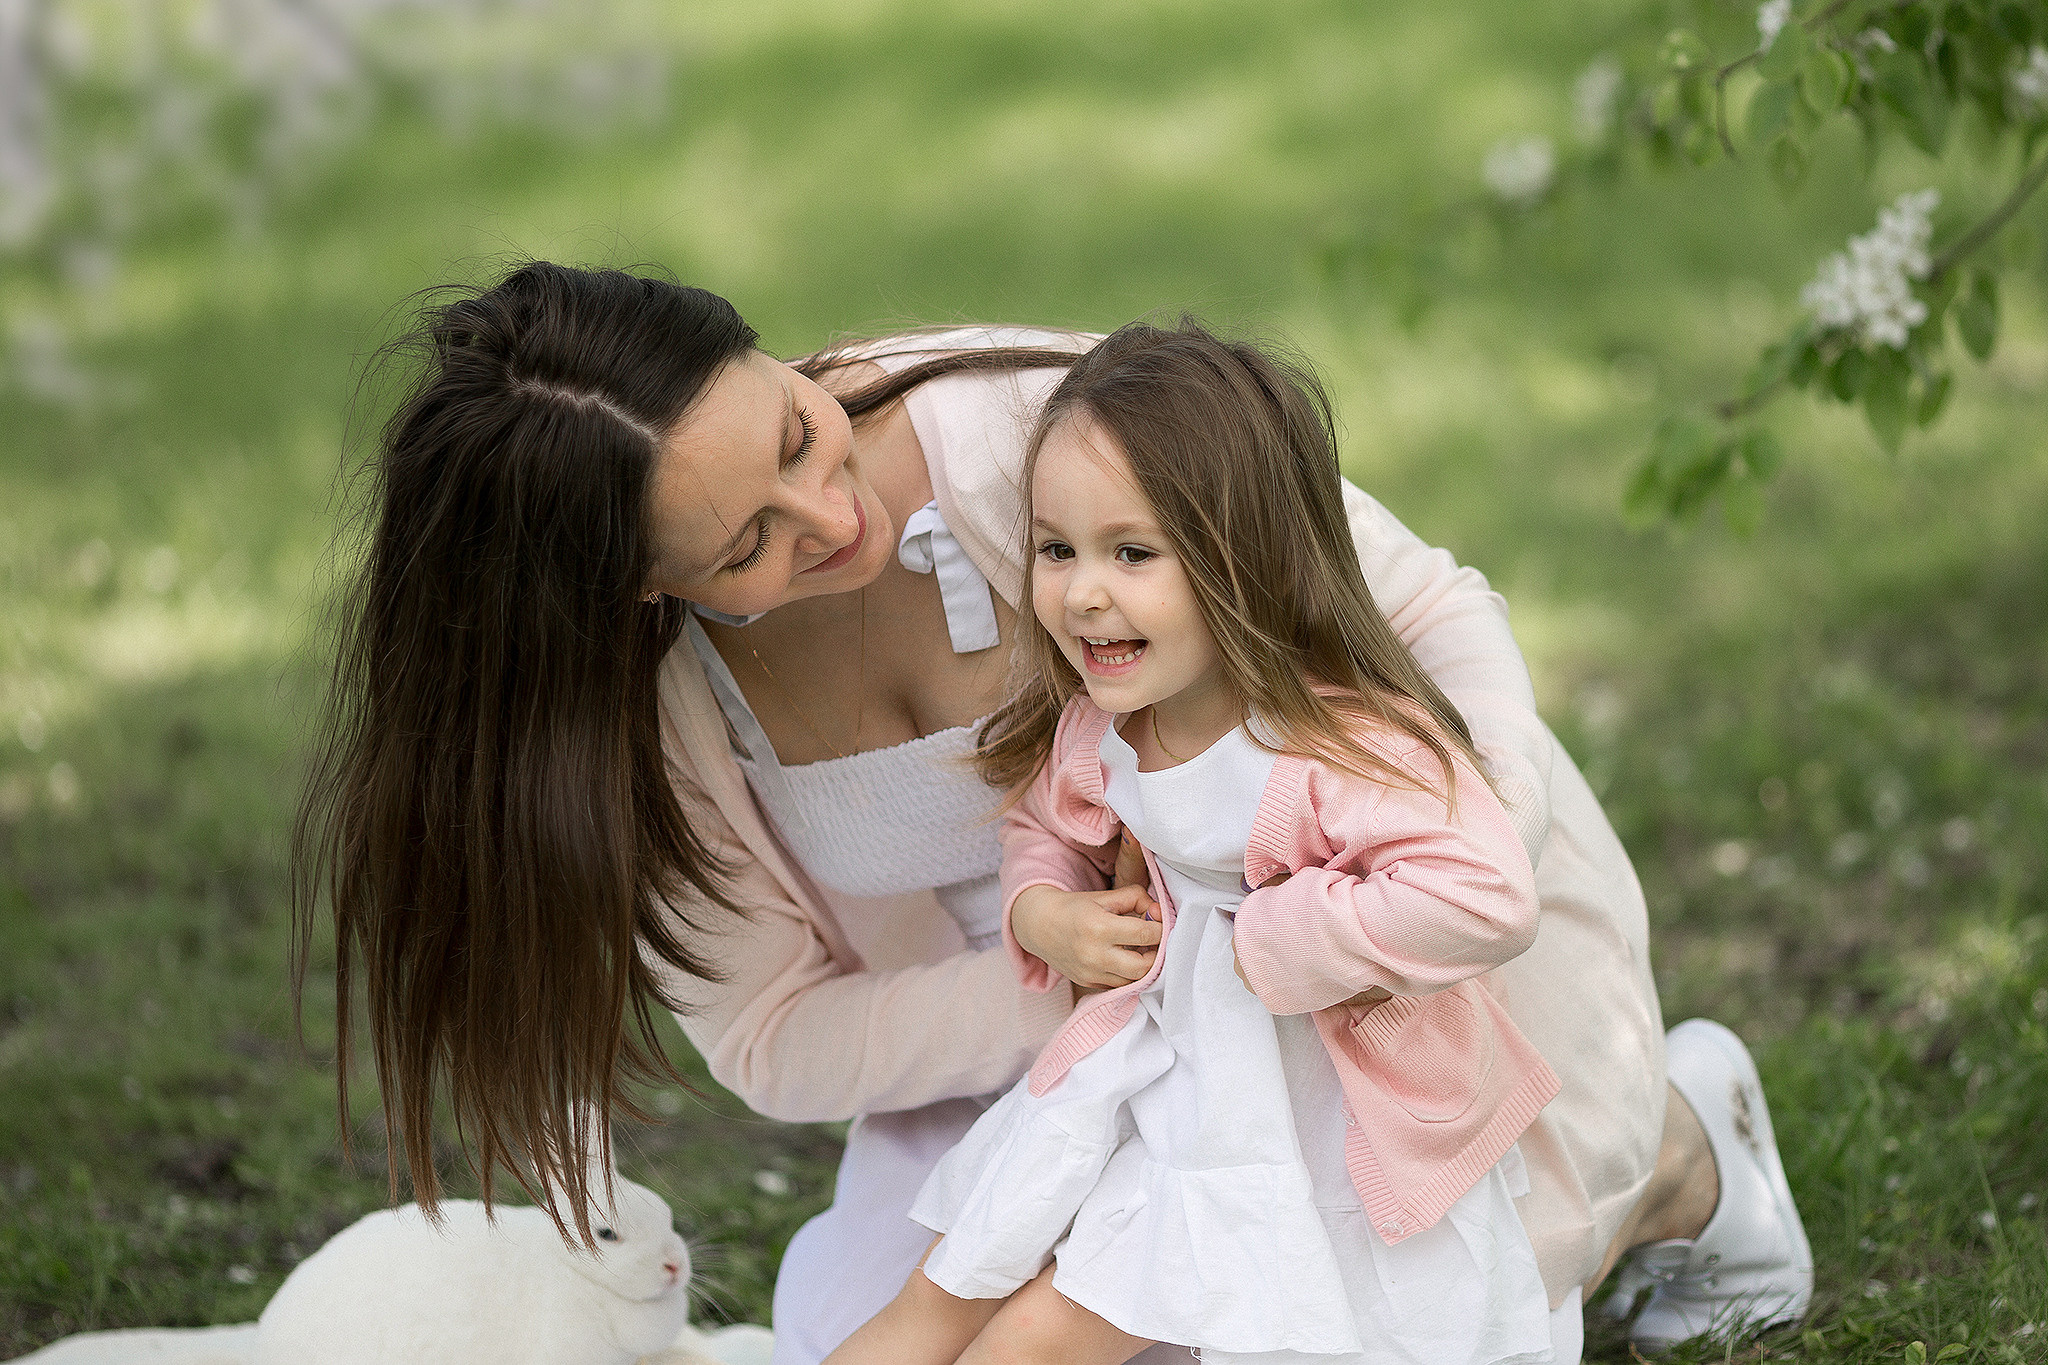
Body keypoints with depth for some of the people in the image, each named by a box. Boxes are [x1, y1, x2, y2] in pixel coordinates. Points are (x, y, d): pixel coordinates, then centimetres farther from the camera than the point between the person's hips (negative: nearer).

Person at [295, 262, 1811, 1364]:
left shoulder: (1035, 423, -34)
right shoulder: (638, 692, -22)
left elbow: (1431, 614, -22)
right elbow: (776, 1040, -14)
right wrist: (1053, 980, -33)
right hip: (1016, 1013, 4)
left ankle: (1675, 1148, 26)